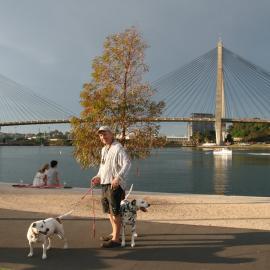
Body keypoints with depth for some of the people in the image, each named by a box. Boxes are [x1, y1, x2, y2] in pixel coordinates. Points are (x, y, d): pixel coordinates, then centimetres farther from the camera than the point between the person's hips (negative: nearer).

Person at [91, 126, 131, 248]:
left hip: (114, 184, -10)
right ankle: (114, 233, 33)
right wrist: (98, 177, 15)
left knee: (115, 212, -7)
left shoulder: (118, 148, -14)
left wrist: (118, 178, -32)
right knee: (109, 210, 19)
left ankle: (116, 239, -2)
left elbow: (127, 164, -23)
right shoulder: (104, 149, 16)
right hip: (105, 184, 10)